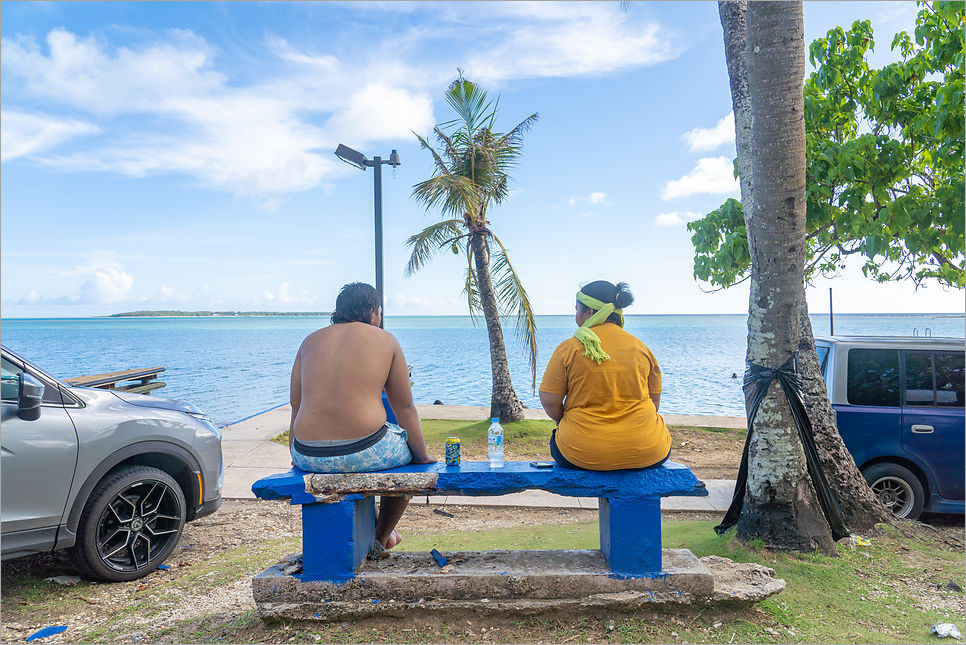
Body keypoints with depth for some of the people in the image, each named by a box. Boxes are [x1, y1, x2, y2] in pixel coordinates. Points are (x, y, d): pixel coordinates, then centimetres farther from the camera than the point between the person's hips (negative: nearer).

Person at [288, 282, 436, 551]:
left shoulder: (310, 341, 14)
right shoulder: (385, 339, 5)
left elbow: (296, 407, 16)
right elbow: (404, 407, 5)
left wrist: (295, 456, 28)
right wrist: (422, 456, 15)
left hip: (310, 457, 5)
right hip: (365, 453, -4)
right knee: (410, 449, 27)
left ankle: (374, 522, 50)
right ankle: (381, 538, 34)